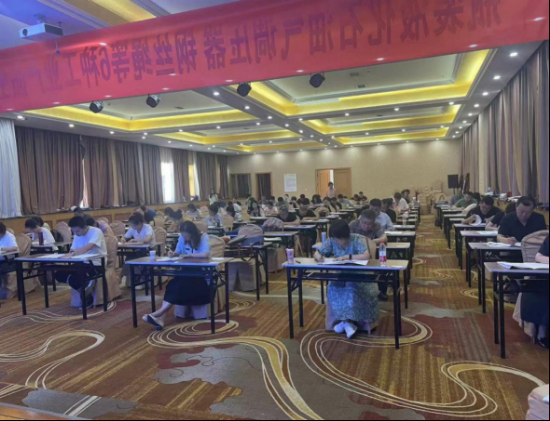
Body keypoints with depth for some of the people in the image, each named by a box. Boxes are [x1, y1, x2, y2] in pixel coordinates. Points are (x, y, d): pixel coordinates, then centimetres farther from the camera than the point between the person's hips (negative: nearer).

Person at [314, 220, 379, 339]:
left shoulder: (356, 240, -17)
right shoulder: (331, 241, -5)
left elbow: (366, 256, -29)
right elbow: (317, 253, 1)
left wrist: (347, 257, -33)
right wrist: (319, 257, -24)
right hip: (339, 275, 4)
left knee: (352, 290, -34)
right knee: (333, 290, -26)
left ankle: (346, 321, -16)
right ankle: (348, 321, -17)